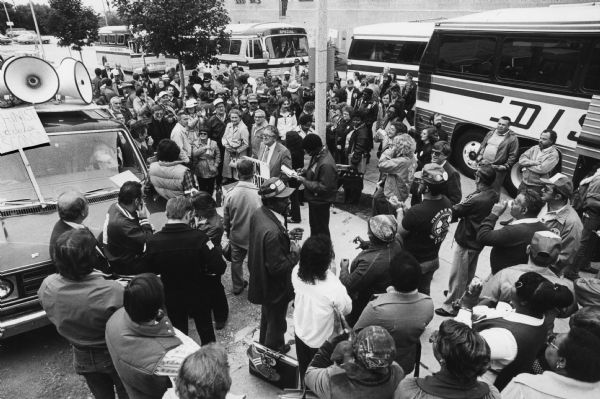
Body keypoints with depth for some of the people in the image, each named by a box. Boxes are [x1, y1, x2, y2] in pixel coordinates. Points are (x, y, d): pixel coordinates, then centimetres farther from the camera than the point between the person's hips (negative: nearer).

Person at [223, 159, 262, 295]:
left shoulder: (230, 194, -17)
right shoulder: (259, 194, -25)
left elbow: (226, 218, -4)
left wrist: (228, 232, 15)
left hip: (236, 236, 2)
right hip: (255, 237, -2)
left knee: (236, 261, 22)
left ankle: (237, 287, 41)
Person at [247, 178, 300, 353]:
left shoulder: (258, 213, -10)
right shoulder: (273, 232, -39)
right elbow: (278, 267, -32)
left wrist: (287, 238, 2)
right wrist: (294, 254, -18)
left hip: (260, 278, 9)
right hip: (275, 287, -9)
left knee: (267, 315, 33)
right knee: (276, 323, 20)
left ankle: (264, 345, 57)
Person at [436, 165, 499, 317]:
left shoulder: (476, 200, -31)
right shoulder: (494, 195, -5)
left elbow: (454, 212, -20)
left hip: (466, 242, -8)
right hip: (478, 241, 8)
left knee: (457, 275, 6)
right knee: (469, 273, 27)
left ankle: (450, 306, 19)